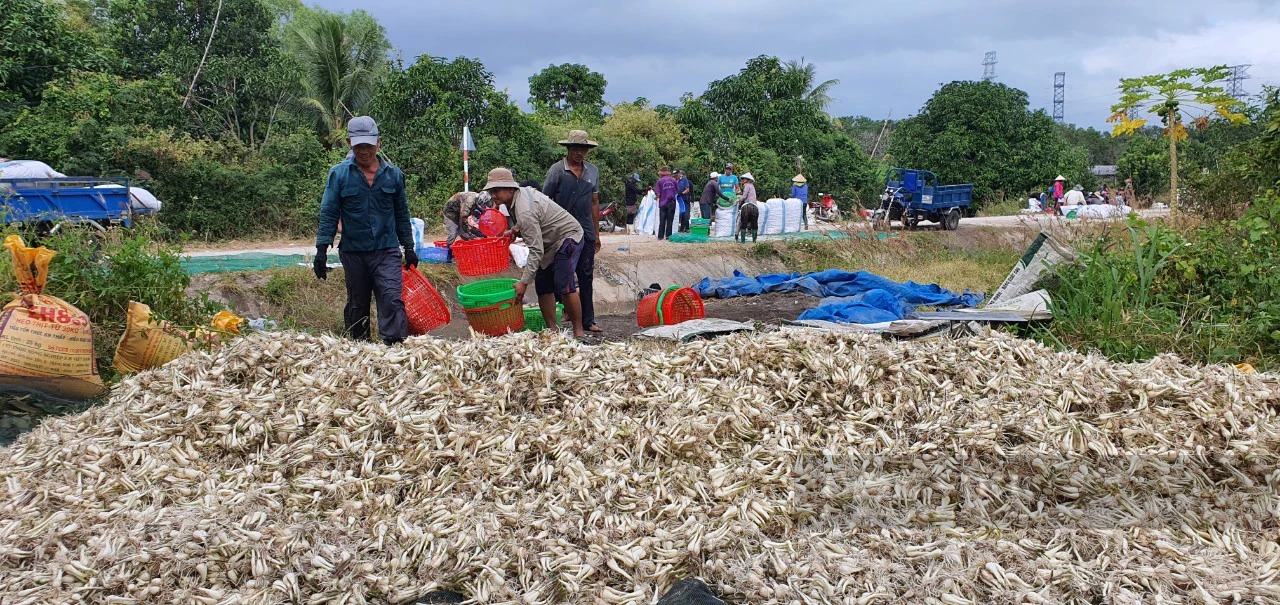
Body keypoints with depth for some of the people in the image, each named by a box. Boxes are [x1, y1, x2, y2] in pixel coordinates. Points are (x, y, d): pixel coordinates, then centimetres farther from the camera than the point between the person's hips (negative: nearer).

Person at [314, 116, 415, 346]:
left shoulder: (393, 174, 4)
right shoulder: (339, 174, -2)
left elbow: (401, 214, 12)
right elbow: (329, 214, -1)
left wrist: (408, 247, 12)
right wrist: (321, 249, -8)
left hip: (387, 251, 0)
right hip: (353, 253, 0)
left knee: (392, 300, -14)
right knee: (357, 305, 13)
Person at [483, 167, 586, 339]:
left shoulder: (525, 212, -32)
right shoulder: (522, 191, -2)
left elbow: (536, 250, -34)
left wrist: (524, 282, -33)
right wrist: (516, 230, 13)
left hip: (568, 237, -11)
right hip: (550, 241, 11)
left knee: (565, 287, -20)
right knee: (543, 287, 4)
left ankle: (578, 333, -13)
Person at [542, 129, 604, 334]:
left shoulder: (593, 171, 8)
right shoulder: (557, 170, -6)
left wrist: (596, 233, 14)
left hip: (586, 233, 4)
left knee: (586, 277, 7)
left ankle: (587, 320, 13)